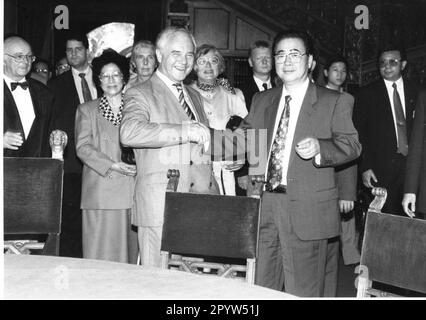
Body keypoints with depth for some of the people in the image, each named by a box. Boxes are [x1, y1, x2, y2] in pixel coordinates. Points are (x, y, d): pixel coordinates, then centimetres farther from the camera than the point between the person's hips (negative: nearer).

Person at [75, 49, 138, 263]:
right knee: (99, 252, -2)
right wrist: (112, 165, -12)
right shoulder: (86, 110, 12)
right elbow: (83, 147, 1)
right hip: (99, 191, -1)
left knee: (128, 249, 1)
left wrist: (139, 165, -6)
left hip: (131, 191, 1)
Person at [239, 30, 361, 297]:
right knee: (259, 288, 10)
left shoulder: (335, 102, 2)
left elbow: (352, 144, -4)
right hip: (262, 205, 4)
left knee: (303, 291, 4)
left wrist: (319, 147, -23)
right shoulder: (261, 100, 16)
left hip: (307, 211, -4)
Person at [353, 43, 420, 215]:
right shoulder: (367, 94, 4)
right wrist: (365, 167, -7)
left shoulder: (416, 92, 10)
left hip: (412, 164, 2)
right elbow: (359, 133, 0)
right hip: (381, 168, -2)